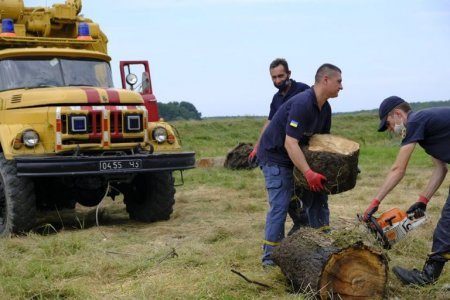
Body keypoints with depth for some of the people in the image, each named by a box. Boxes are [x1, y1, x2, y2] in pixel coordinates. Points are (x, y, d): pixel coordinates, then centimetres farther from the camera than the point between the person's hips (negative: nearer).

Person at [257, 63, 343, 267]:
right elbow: (290, 143, -34)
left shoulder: (325, 108, 1)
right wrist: (308, 173, -40)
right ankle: (270, 257, -5)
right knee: (280, 205, -11)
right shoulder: (301, 103, -28)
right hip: (275, 156, -9)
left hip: (292, 158, 9)